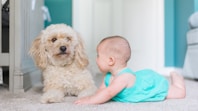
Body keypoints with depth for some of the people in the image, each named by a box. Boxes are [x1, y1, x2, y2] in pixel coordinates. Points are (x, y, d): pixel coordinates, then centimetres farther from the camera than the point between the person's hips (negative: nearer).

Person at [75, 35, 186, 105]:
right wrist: (90, 98, -30)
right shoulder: (109, 76, -17)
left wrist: (89, 100, -51)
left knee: (180, 93, 0)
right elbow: (101, 91, -12)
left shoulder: (124, 77, -45)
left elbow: (108, 93, -52)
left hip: (154, 83, -7)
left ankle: (175, 77, 32)